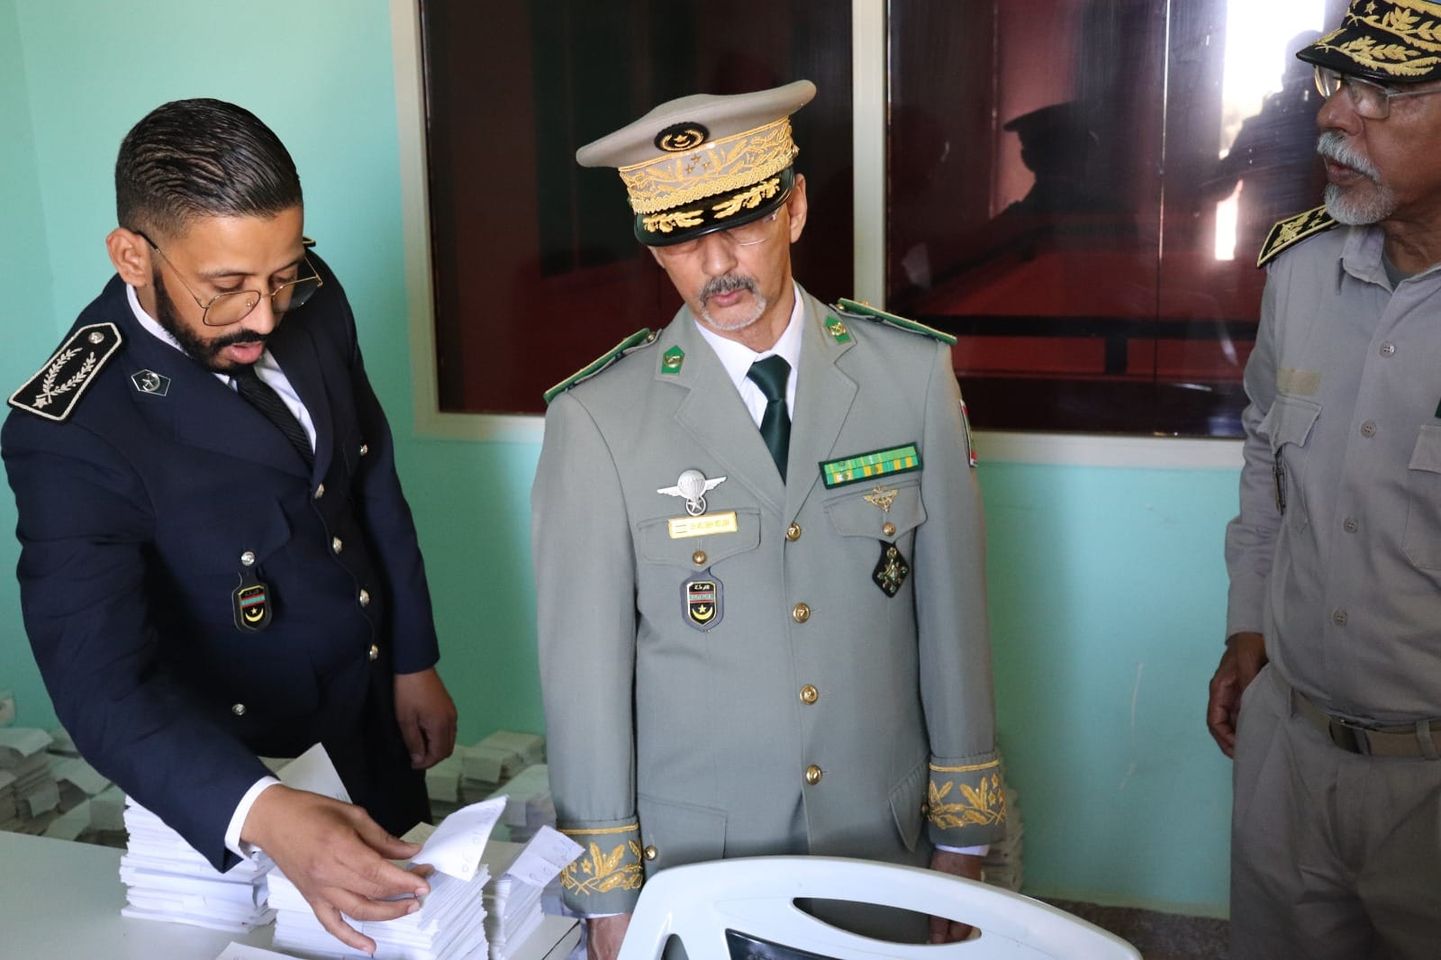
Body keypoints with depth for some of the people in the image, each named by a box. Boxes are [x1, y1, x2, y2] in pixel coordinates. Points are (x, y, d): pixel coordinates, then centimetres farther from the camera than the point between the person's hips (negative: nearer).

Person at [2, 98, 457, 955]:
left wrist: (415, 661, 6)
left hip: (376, 707, 5)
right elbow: (103, 685, -34)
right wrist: (265, 815, -50)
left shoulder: (311, 300, -13)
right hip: (239, 769, -5)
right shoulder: (72, 432, -29)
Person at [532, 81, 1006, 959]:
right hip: (689, 863, -2)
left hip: (885, 850, 2)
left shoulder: (913, 373, -7)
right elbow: (584, 665, -9)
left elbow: (953, 608, -1)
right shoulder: (599, 420, -14)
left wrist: (964, 839, 3)